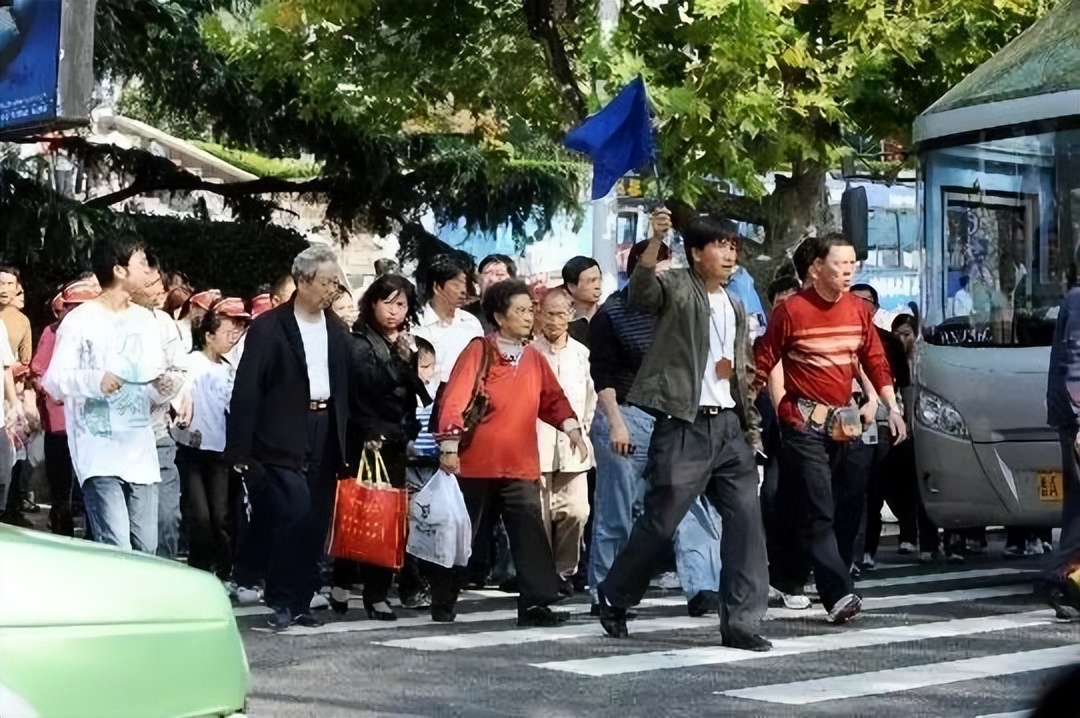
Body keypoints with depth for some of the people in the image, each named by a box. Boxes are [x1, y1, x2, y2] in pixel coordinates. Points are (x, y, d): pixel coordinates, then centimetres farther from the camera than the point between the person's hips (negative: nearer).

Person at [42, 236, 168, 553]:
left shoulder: (145, 320, 14)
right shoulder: (81, 320, -5)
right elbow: (53, 380, -10)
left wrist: (163, 382, -4)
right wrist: (95, 380, -28)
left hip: (140, 451, 6)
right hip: (100, 453, -6)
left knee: (145, 549, 6)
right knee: (117, 551, -15)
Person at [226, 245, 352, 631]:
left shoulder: (337, 331, 11)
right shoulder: (268, 327, -5)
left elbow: (345, 389, 14)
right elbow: (246, 390, -8)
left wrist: (345, 444, 7)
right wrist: (240, 449, -12)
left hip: (323, 437, 5)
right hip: (281, 440, -5)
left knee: (314, 521, 4)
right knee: (295, 510, -16)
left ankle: (300, 601, 14)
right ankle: (283, 600, -2)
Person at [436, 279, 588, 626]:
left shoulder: (533, 357, 11)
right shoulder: (479, 351, -6)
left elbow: (552, 399, 15)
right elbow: (454, 399, -11)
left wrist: (572, 428, -1)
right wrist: (449, 446, -17)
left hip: (522, 466, 4)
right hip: (476, 464, -4)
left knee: (530, 533, -6)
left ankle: (536, 603, -5)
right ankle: (443, 603, 22)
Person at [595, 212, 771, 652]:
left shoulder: (735, 308, 20)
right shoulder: (677, 287, -3)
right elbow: (641, 294, -27)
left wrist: (751, 429, 19)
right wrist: (655, 240, -40)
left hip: (729, 425, 7)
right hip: (684, 424, -6)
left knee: (746, 519, -2)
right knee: (660, 520, 0)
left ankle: (741, 622, 2)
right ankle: (614, 598, 21)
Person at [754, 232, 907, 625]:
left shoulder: (857, 309, 8)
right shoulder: (791, 311, -8)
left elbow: (875, 360, 15)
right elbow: (764, 363, -4)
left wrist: (892, 407, 8)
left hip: (843, 422, 6)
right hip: (804, 423, -6)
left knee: (851, 503, 7)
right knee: (819, 512, -11)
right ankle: (838, 593, -16)